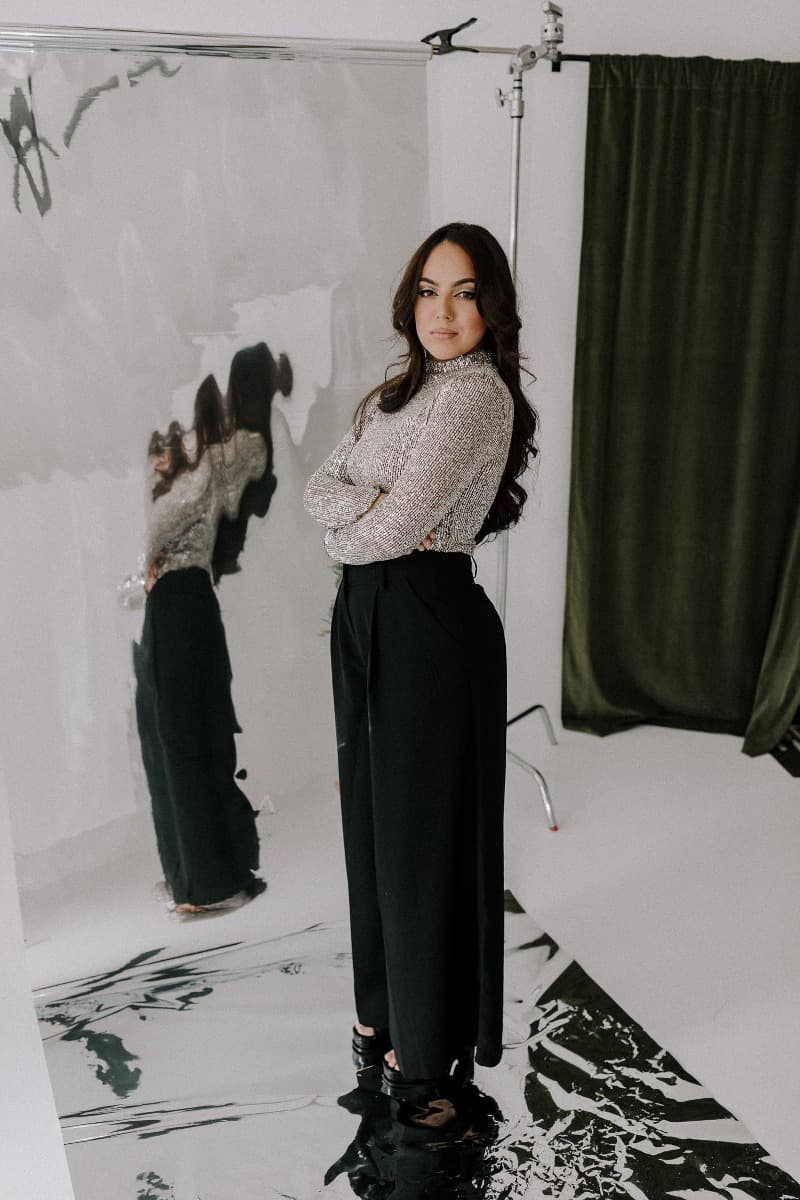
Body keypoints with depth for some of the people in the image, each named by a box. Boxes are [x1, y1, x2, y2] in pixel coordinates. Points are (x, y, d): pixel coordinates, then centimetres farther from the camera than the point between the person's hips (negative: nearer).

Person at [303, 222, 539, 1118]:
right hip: (365, 616, 9)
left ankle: (427, 1044, 21)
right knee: (372, 812, 16)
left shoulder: (477, 391, -14)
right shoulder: (399, 392, 15)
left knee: (425, 827, 3)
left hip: (429, 622, -9)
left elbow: (394, 528, -21)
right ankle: (382, 1005, 35)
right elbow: (319, 486, 7)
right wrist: (372, 509, -14)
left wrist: (350, 531, -1)